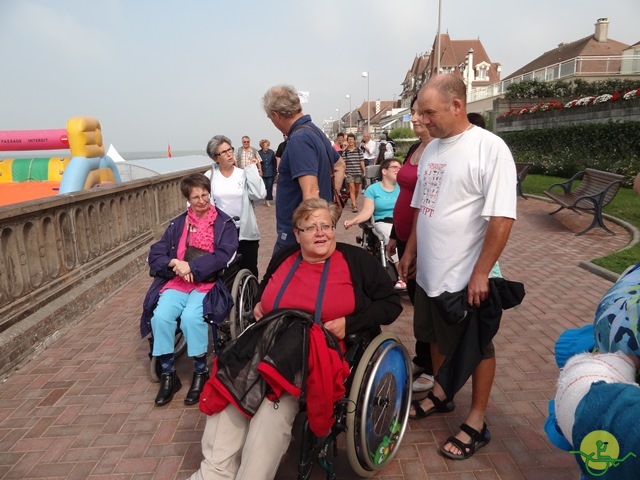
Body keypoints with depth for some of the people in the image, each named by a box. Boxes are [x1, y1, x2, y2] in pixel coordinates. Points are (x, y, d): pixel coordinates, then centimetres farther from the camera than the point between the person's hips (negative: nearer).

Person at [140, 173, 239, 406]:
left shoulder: (224, 223, 3)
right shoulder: (178, 224, 14)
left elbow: (223, 256, -10)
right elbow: (155, 254, 8)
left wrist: (191, 266, -18)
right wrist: (173, 263, -13)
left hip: (209, 282, -3)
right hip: (177, 281, 4)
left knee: (191, 317, -31)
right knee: (160, 316, -24)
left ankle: (201, 372, -7)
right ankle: (168, 374, -5)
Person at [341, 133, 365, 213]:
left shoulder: (359, 150, 4)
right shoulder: (345, 151, 1)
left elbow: (362, 162, 4)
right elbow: (343, 163, 0)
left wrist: (364, 171, 0)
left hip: (358, 172, 2)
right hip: (349, 173, -2)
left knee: (357, 189, 13)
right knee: (352, 188, -10)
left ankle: (355, 201, 37)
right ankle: (354, 205, -11)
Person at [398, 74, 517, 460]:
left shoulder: (489, 148, -16)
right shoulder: (432, 149, 8)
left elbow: (502, 218, -20)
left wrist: (481, 272, -20)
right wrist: (411, 251, 16)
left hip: (466, 277, -7)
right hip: (430, 271, 7)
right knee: (439, 338, 22)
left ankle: (477, 423, 27)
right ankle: (441, 394, 44)